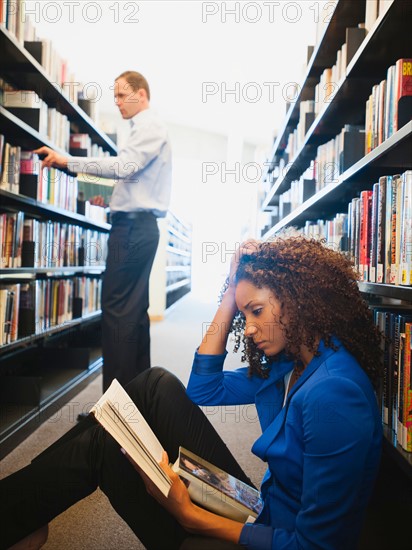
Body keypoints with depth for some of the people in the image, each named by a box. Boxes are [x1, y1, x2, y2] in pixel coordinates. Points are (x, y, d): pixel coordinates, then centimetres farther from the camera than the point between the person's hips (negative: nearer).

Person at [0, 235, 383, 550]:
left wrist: (191, 516, -22)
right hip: (257, 510, 8)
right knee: (158, 386, -2)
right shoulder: (290, 365, 1)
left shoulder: (332, 394, -27)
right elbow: (203, 388, 4)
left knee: (100, 446, -11)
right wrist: (232, 291, -2)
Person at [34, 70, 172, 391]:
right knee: (134, 310, 11)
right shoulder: (147, 129, 24)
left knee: (117, 309, -12)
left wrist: (67, 161, -25)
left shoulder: (150, 127, -7)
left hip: (133, 226, -11)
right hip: (138, 227, 11)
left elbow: (124, 165, -24)